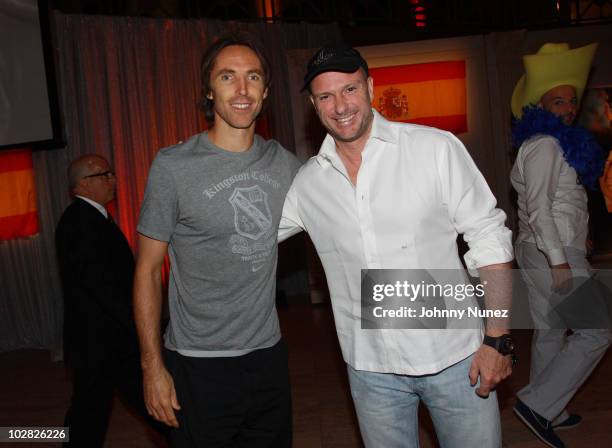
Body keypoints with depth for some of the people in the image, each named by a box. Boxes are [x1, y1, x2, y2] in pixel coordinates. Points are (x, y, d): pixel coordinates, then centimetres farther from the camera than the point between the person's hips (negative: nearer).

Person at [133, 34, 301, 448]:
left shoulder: (282, 162, 3)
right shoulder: (174, 167, -10)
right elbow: (148, 270, -6)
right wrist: (153, 366, -8)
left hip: (269, 354, 5)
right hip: (199, 366, -4)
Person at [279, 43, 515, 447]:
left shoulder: (436, 148, -9)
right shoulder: (306, 183, 0)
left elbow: (489, 240, -7)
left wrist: (498, 340, -9)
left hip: (455, 356, -2)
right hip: (372, 368, 3)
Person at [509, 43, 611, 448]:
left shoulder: (554, 145, 17)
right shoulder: (545, 145, -14)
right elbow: (538, 206, -22)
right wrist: (559, 259, -25)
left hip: (539, 252, 10)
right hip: (553, 253, -10)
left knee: (550, 332, 15)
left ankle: (547, 412, 26)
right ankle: (537, 403, -2)